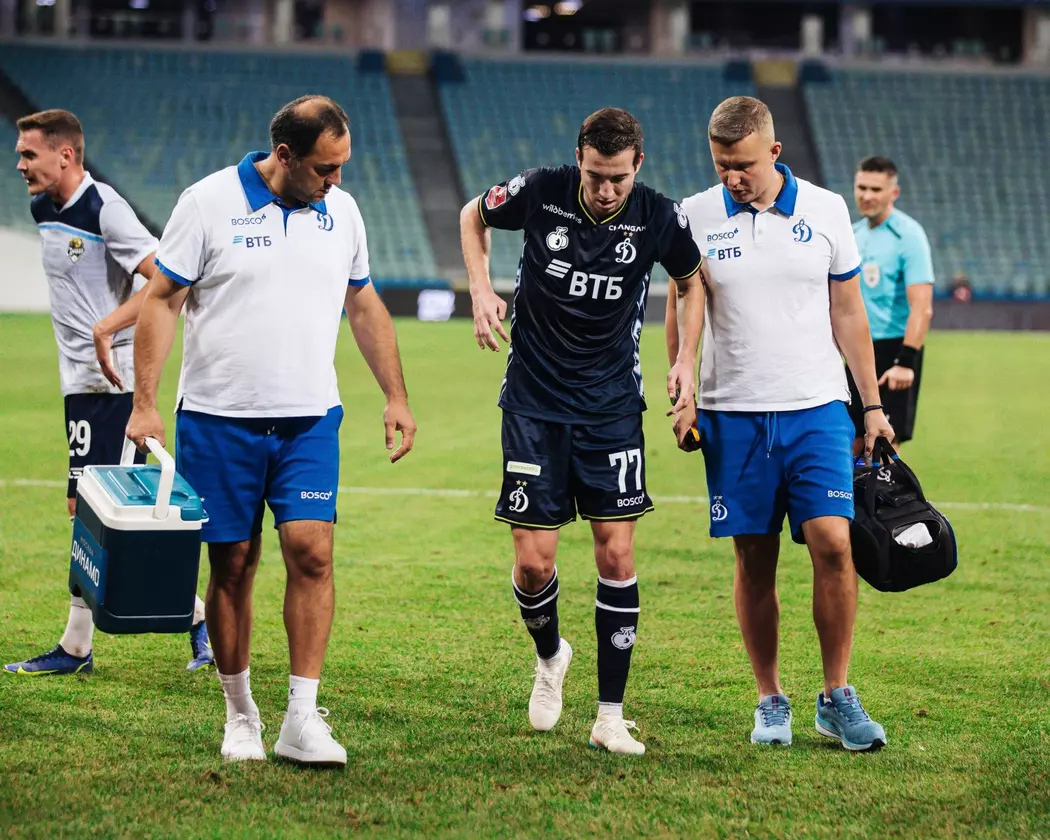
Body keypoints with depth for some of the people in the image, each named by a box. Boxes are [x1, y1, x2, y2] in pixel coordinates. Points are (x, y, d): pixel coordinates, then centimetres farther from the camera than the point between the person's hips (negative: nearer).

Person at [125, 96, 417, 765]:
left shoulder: (341, 210, 7)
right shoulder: (208, 202, -6)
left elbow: (365, 307, 18)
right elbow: (162, 301, -3)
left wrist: (396, 397, 15)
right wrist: (145, 402, -9)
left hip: (310, 418, 3)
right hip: (218, 416, -3)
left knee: (312, 553, -10)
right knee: (233, 564, 3)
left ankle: (302, 720, -7)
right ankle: (240, 715, 16)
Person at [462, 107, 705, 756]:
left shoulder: (660, 217, -9)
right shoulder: (540, 192, -11)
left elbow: (693, 280, 13)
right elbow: (474, 215, 11)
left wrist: (687, 360, 3)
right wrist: (481, 289, -3)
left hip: (613, 408, 1)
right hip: (535, 404, -1)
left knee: (617, 556, -5)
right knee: (534, 561, -5)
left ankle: (611, 717, 5)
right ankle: (550, 656, 29)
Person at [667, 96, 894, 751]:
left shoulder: (826, 210, 3)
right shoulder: (695, 218, 1)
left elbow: (848, 312, 10)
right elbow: (681, 314, 10)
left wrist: (873, 404, 10)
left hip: (817, 408, 0)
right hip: (733, 415, 0)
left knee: (833, 542, -12)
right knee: (754, 560, 2)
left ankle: (838, 698, 1)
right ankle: (771, 702, 14)